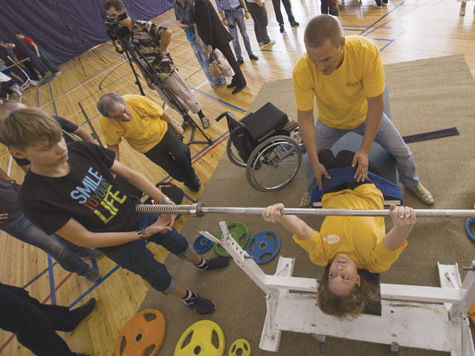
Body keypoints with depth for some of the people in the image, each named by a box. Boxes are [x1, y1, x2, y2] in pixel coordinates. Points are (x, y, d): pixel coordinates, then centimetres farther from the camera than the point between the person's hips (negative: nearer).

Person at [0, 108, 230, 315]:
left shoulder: (82, 150, -18)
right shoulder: (33, 198, -28)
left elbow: (129, 174, -9)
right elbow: (84, 239, -24)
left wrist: (164, 200, -20)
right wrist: (145, 233, -22)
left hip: (139, 213, 4)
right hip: (118, 243, -3)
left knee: (178, 243, 25)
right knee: (159, 277, 18)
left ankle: (202, 263, 59)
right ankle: (189, 299, 49)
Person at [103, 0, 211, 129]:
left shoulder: (143, 26, -17)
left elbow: (167, 32, -30)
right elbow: (136, 58, 11)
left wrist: (162, 51, -19)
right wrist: (146, 77, 11)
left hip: (165, 69, -6)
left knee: (184, 93, 6)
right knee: (170, 101, 15)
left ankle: (202, 116, 24)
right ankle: (187, 118, 36)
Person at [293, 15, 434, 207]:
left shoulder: (367, 52, -37)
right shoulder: (302, 71, -34)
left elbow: (376, 104, -28)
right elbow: (305, 118, -26)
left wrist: (364, 150, -26)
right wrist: (315, 163, -24)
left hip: (365, 114, 0)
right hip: (330, 121, 0)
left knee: (401, 151, 6)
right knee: (309, 160, 3)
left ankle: (411, 182, 41)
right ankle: (312, 192, 38)